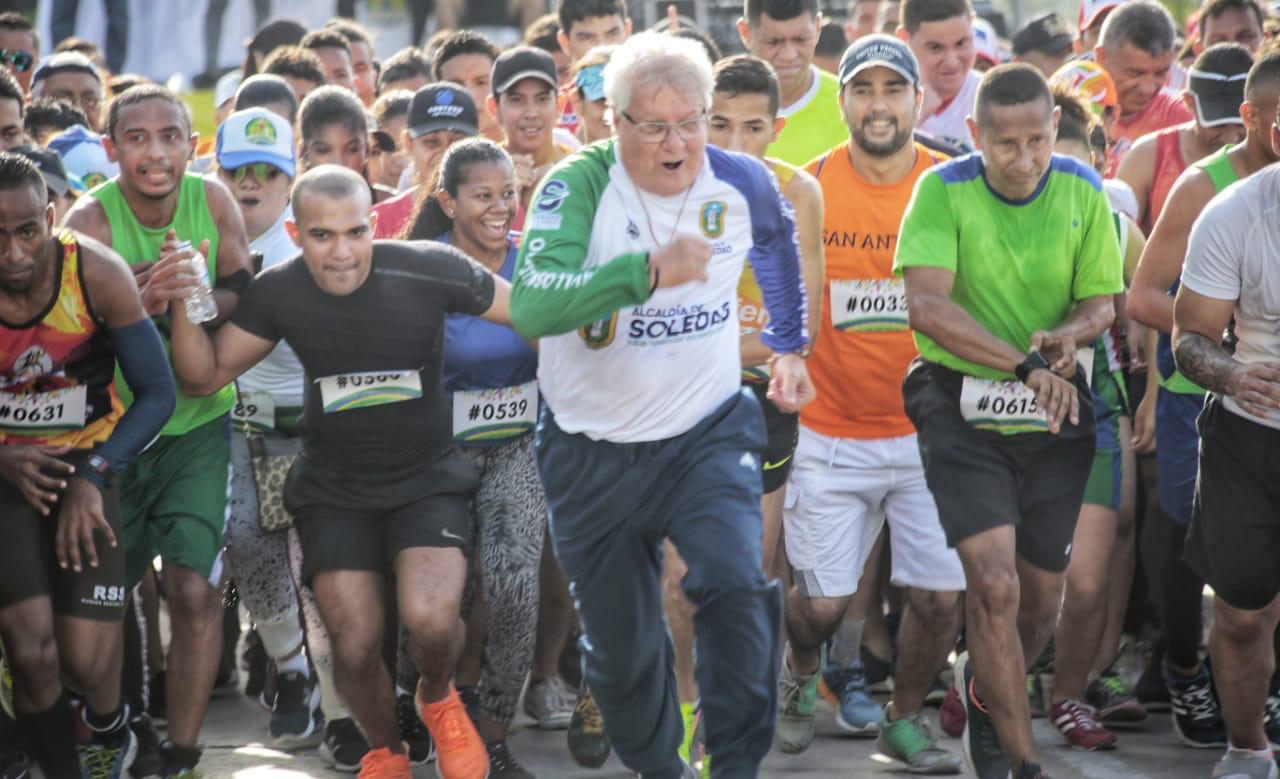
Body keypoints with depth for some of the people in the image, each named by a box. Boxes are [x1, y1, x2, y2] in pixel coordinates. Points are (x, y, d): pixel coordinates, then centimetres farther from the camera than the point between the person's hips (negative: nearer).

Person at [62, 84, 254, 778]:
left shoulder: (212, 201, -7)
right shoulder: (92, 220, -16)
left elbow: (247, 300, -7)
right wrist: (143, 302, -42)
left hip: (199, 425, 1)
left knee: (194, 590, -10)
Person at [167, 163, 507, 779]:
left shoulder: (429, 271, -19)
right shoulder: (278, 293, -11)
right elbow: (205, 375, -3)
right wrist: (185, 305, -20)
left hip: (426, 478, -2)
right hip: (334, 490, 2)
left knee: (430, 618, -26)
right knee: (355, 648, -5)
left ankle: (438, 700, 11)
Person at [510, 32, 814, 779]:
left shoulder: (741, 183, -6)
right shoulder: (579, 186, -19)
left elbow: (778, 244, 20)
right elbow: (532, 307, -35)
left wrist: (789, 346, 27)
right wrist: (647, 270, -45)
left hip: (708, 432, 1)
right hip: (594, 450, -1)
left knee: (736, 586, -24)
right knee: (621, 645, 10)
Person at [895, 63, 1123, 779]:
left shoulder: (1084, 194, -3)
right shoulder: (944, 191, -12)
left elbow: (1103, 301, 4)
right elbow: (926, 304, -21)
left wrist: (1069, 335, -21)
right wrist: (1026, 365, -29)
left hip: (1056, 411, 3)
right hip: (963, 409, -3)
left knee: (1043, 595, 11)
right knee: (995, 583, -16)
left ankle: (986, 690, 42)